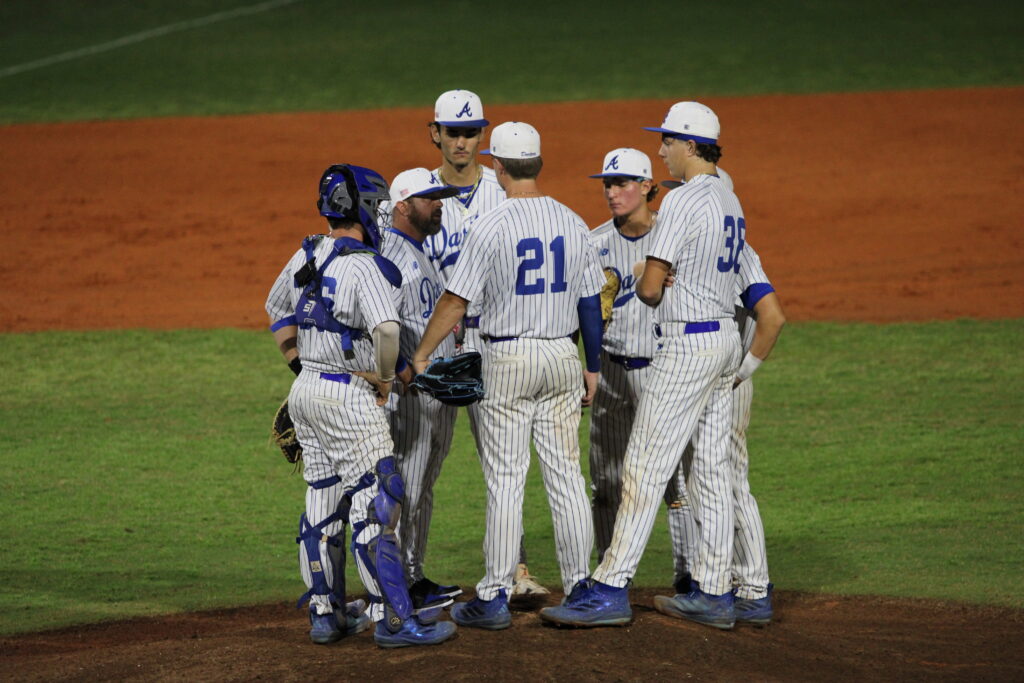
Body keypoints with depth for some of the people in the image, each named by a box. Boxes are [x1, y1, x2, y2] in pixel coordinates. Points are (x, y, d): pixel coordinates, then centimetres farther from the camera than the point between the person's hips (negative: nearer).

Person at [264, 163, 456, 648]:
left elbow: (277, 310, 24)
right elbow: (386, 329, -32)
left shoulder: (306, 256, 9)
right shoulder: (365, 267, -17)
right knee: (373, 506, -6)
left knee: (322, 504, 14)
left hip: (305, 391, 8)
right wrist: (383, 377, -15)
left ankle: (323, 614, 18)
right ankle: (393, 621, -6)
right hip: (349, 397, -8)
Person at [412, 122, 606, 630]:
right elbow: (590, 302, 8)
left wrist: (421, 356, 0)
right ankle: (580, 591, 10)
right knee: (566, 478, 9)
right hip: (562, 358, 4)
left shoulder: (491, 228, -12)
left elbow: (455, 301, -10)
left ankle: (495, 598, 0)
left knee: (505, 482, -2)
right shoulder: (572, 224, 3)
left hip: (508, 359, -4)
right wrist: (592, 367, 17)